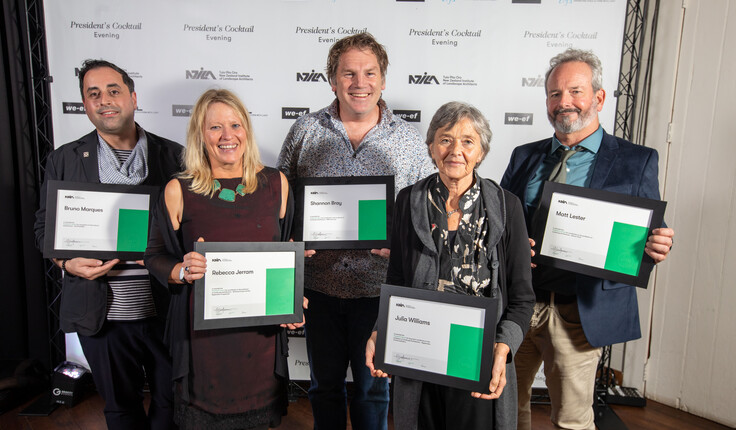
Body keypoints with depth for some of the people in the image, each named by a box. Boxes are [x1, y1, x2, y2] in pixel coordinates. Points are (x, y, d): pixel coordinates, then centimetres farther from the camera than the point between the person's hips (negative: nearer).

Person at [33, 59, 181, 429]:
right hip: (101, 314, 1)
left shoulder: (172, 156, 1)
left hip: (165, 310, -1)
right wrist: (67, 262, -10)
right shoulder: (64, 160, 5)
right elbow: (44, 226, 9)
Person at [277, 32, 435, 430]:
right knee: (324, 384, 19)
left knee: (373, 388, 16)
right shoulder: (305, 132, 1)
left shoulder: (408, 140, 0)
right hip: (319, 284, 1)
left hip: (378, 288, -1)